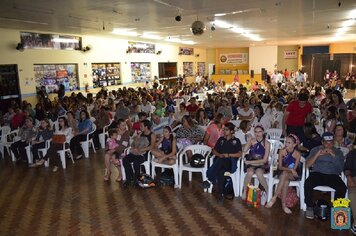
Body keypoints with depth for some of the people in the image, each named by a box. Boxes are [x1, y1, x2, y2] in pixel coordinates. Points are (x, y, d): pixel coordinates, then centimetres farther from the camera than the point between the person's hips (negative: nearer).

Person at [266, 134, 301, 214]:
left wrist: (286, 169, -27)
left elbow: (294, 169, -10)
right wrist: (290, 169, -23)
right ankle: (283, 204, -32)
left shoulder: (297, 154, -8)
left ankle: (274, 197, -36)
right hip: (282, 173, 1)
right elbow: (280, 167, -7)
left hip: (293, 175, -1)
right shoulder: (282, 151, -4)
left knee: (285, 174, -35)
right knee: (286, 180, -34)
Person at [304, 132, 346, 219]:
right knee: (307, 184, -31)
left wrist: (334, 155, -12)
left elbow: (341, 168, -1)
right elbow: (307, 165, 1)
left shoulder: (338, 152, 15)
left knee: (342, 187, -30)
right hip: (317, 173, -1)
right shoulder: (315, 150, 13)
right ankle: (310, 207, -11)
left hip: (333, 176, 1)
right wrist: (318, 154, -10)